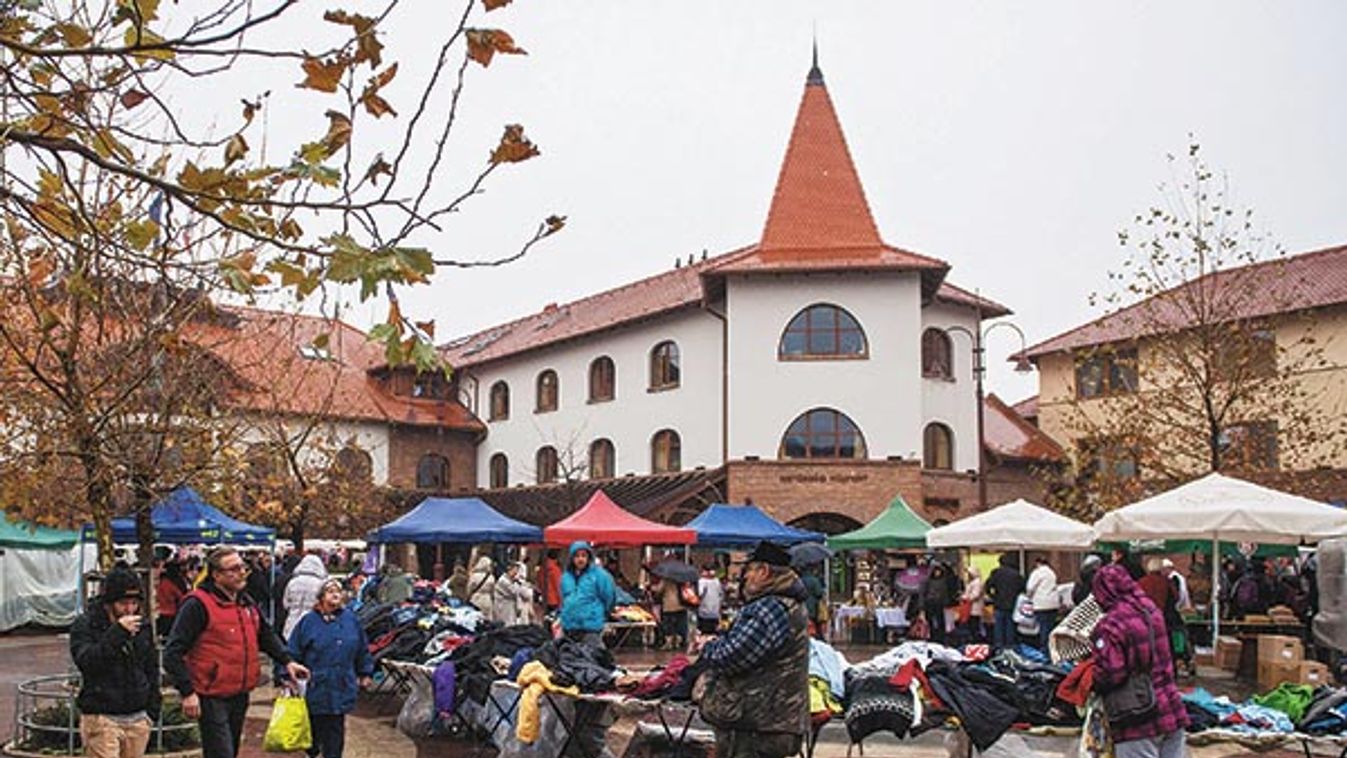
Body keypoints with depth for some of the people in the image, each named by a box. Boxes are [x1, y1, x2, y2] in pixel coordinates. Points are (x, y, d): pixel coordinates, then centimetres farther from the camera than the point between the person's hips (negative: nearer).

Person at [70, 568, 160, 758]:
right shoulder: (85, 625, -4)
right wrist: (118, 632, -26)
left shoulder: (142, 626, 10)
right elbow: (86, 661, -20)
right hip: (101, 719, -4)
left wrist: (152, 710, 14)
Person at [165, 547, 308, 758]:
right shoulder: (198, 604, -14)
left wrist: (287, 661, 10)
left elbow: (266, 635, 23)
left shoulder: (246, 602, 11)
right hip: (212, 698, -8)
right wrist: (187, 692, -21)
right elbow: (173, 653, -16)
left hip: (240, 695, 8)